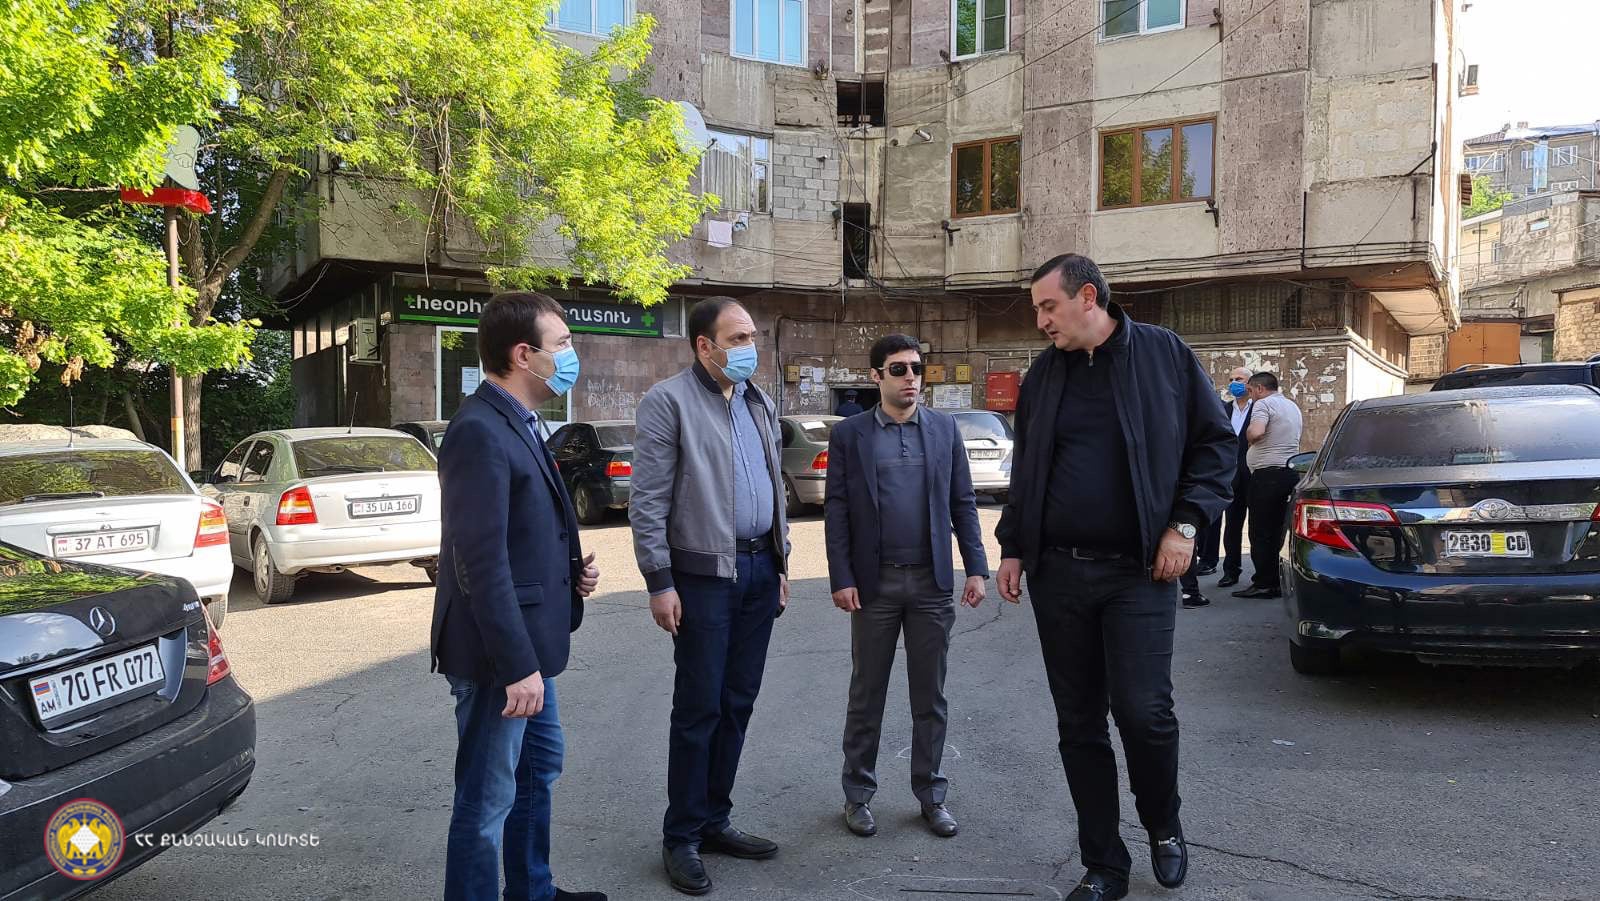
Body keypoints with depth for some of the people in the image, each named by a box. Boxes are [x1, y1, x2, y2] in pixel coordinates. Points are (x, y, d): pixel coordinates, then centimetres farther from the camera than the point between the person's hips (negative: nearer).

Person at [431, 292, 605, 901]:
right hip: (498, 654, -11)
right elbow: (483, 562, -26)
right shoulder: (480, 432, -22)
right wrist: (517, 665, -25)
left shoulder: (518, 423, 10)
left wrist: (572, 567, 2)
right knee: (487, 799, 3)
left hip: (525, 645, 11)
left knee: (540, 764, 25)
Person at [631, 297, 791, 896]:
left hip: (759, 570, 7)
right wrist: (659, 583, -14)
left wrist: (780, 562, 15)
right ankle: (682, 838, 16)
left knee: (738, 703, 13)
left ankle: (715, 821, 27)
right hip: (704, 574, -7)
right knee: (699, 709, 1)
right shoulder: (668, 401, -8)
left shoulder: (759, 403, 13)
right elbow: (648, 500, -11)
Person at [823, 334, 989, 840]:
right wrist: (841, 578, -8)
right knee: (866, 694, 9)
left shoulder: (945, 429, 6)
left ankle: (931, 794, 25)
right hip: (874, 584, -2)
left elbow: (963, 502, 6)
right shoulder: (849, 434, 0)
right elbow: (836, 510, -2)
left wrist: (976, 567, 0)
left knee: (931, 695, 11)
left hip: (932, 582, 2)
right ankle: (858, 794, 23)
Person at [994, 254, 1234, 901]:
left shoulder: (1162, 354, 0)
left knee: (1143, 711, -8)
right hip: (1057, 574, 4)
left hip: (1138, 573, -4)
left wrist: (1186, 524, -6)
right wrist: (1012, 548, 12)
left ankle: (1164, 828, 23)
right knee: (1079, 724, 7)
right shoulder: (1044, 375, 11)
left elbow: (1215, 442, 2)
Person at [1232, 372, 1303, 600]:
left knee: (1261, 532, -5)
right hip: (1291, 471, 9)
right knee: (1277, 529, 12)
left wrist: (1248, 433, -5)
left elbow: (1256, 433, -26)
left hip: (1268, 472, -9)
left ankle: (1264, 583, -5)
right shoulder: (1292, 406, 20)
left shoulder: (1263, 404, -8)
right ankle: (1276, 581, 15)